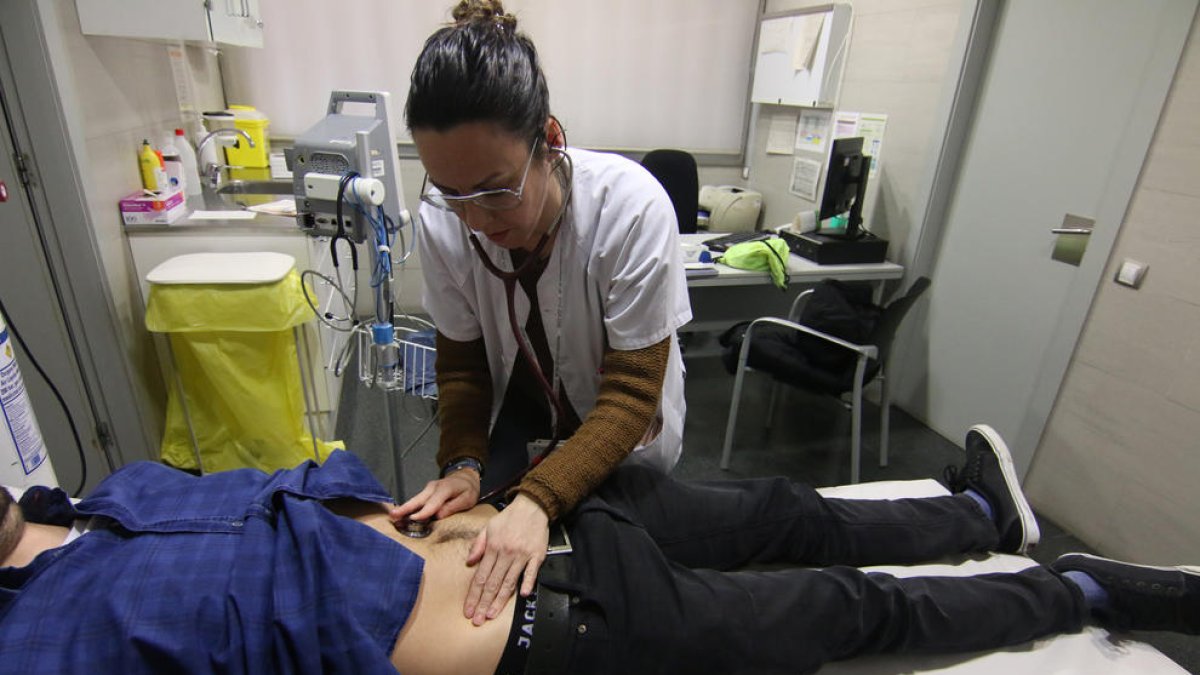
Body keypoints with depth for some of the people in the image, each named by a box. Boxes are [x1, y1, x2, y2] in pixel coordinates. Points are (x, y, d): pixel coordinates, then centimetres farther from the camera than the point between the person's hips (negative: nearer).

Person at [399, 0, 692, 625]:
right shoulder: (442, 221, -23)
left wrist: (538, 499, -41)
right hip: (521, 392, 3)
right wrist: (462, 463, -25)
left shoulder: (631, 206, -35)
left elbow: (631, 394, -31)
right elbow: (462, 361, -10)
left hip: (622, 420, -2)